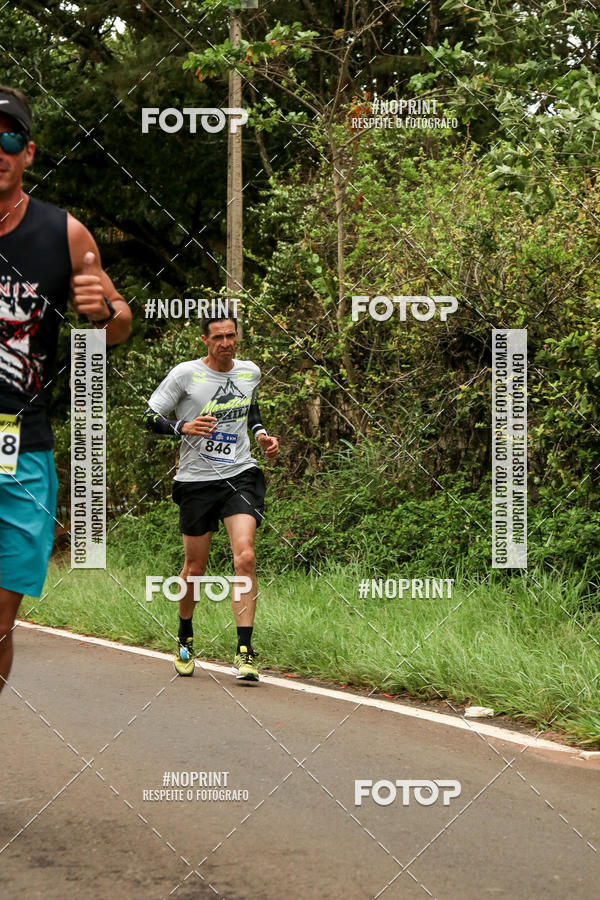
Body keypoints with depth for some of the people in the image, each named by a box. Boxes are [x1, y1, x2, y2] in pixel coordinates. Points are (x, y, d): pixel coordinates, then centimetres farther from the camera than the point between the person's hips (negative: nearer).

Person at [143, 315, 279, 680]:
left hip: (240, 475, 1)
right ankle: (185, 638, 33)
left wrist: (261, 433, 9)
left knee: (245, 556, -17)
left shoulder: (250, 372, 7)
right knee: (195, 566, 6)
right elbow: (150, 417, -3)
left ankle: (245, 651, -17)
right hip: (196, 479, -1)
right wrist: (182, 427, -21)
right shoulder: (185, 374, -6)